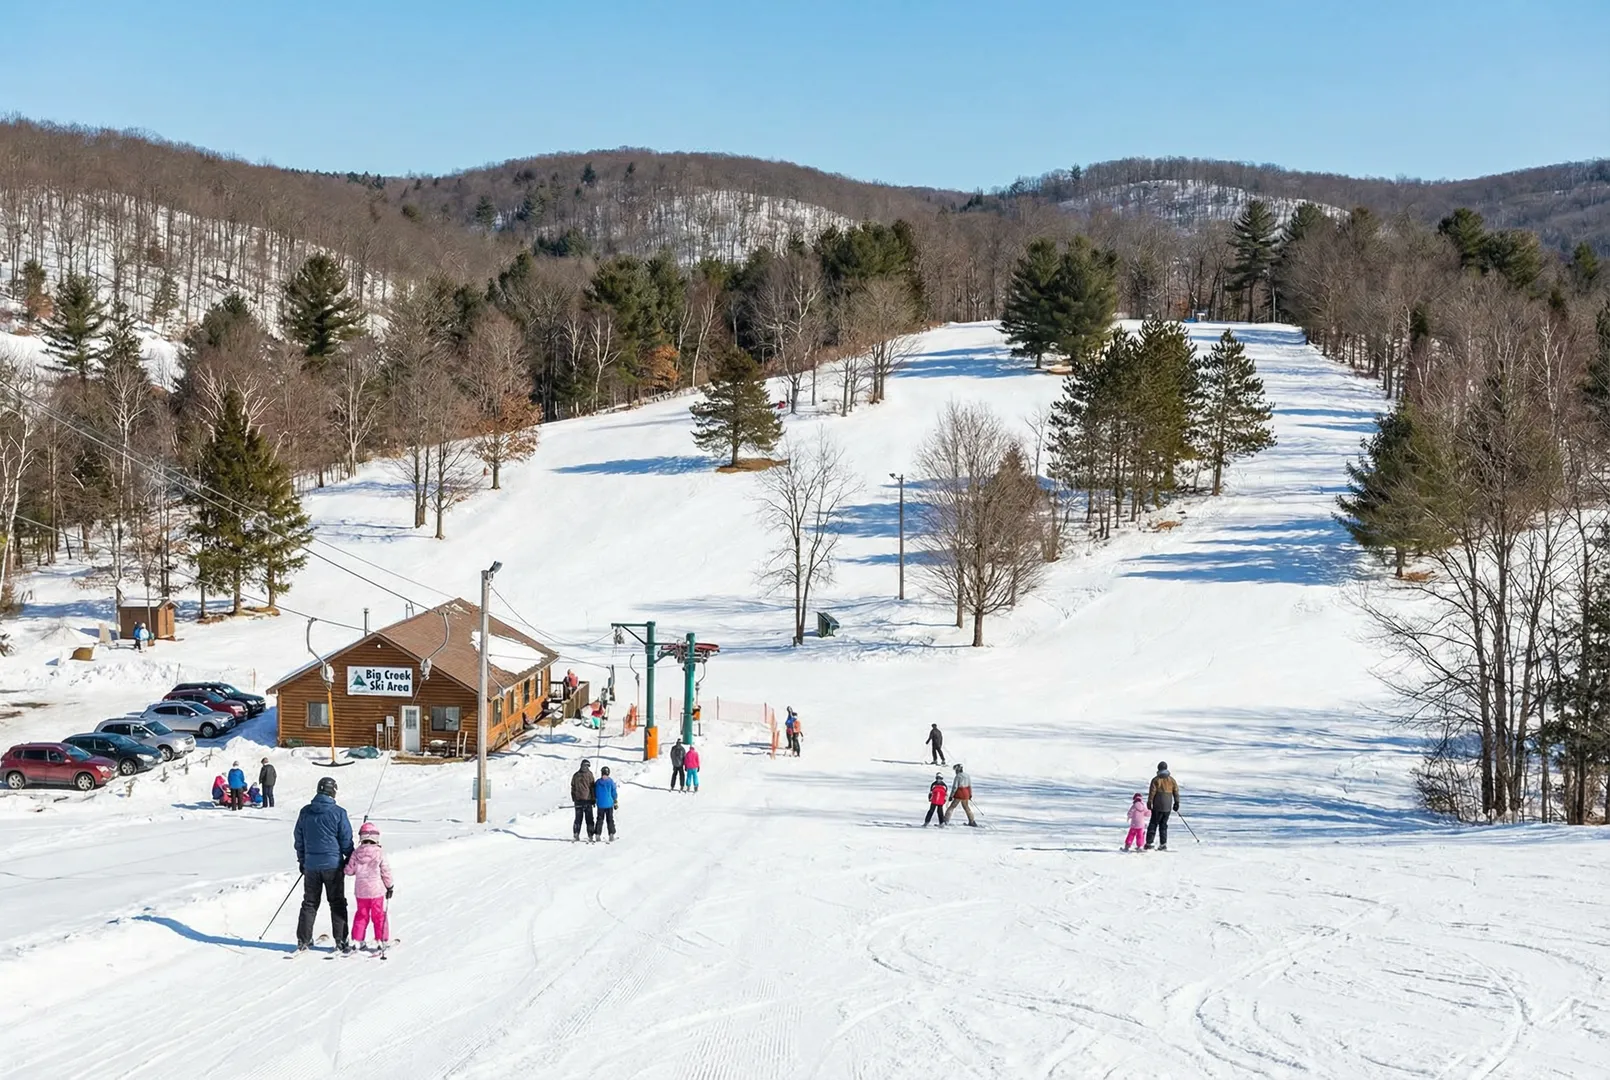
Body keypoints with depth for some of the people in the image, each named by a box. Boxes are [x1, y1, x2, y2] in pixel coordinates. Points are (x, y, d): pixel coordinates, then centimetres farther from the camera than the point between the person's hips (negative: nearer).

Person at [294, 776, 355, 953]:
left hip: (311, 864, 4)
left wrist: (301, 860, 22)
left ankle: (303, 940, 11)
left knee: (309, 903, 12)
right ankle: (341, 941, 3)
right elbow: (346, 840, -6)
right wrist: (351, 860, 7)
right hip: (333, 864, -4)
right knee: (337, 903, 4)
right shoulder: (338, 813, -10)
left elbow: (299, 839, 11)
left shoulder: (305, 812, 3)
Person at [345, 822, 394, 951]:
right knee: (379, 916, 7)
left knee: (361, 915, 15)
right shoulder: (380, 853, -11)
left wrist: (347, 864, 23)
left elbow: (349, 871, 0)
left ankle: (359, 940, 15)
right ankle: (381, 941, 8)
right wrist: (389, 886, 6)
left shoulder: (356, 853, -4)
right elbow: (386, 872, -6)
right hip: (377, 890, -2)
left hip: (360, 891, 2)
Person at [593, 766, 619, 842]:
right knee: (610, 820, 6)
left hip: (600, 804, 1)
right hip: (609, 804, -1)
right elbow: (614, 793, -4)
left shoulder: (598, 782, -4)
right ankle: (611, 835, 0)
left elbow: (595, 794, 6)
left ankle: (597, 835, 5)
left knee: (600, 820, 10)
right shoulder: (610, 781, -8)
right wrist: (616, 802, 7)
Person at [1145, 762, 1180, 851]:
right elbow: (1176, 791, 7)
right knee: (1163, 825, 12)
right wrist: (1176, 803, 15)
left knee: (1153, 824, 3)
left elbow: (1152, 792, -9)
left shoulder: (1156, 780, -6)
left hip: (1157, 807, -3)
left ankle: (1148, 843, -1)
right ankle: (1163, 844, 6)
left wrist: (1149, 802, -3)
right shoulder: (1171, 780, 5)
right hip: (1168, 807, 3)